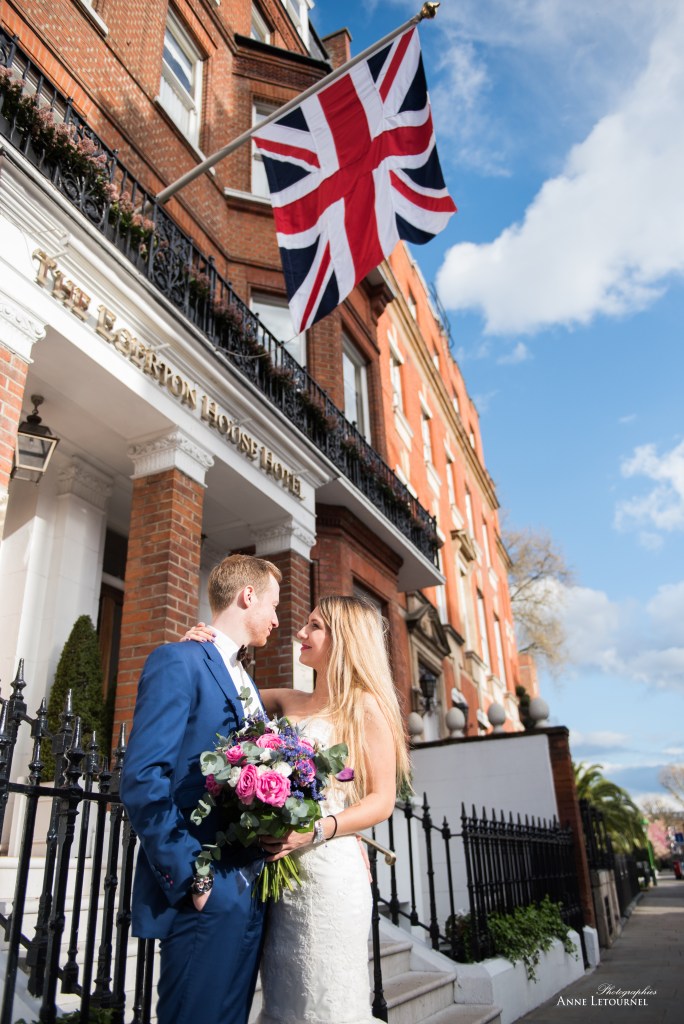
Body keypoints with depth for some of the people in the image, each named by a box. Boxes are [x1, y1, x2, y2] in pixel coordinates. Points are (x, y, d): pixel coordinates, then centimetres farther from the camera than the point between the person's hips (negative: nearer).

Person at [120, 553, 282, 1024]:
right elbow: (143, 778, -18)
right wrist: (190, 878, -17)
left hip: (248, 893, 8)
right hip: (206, 896, -8)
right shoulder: (180, 661, -10)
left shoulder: (244, 680, 18)